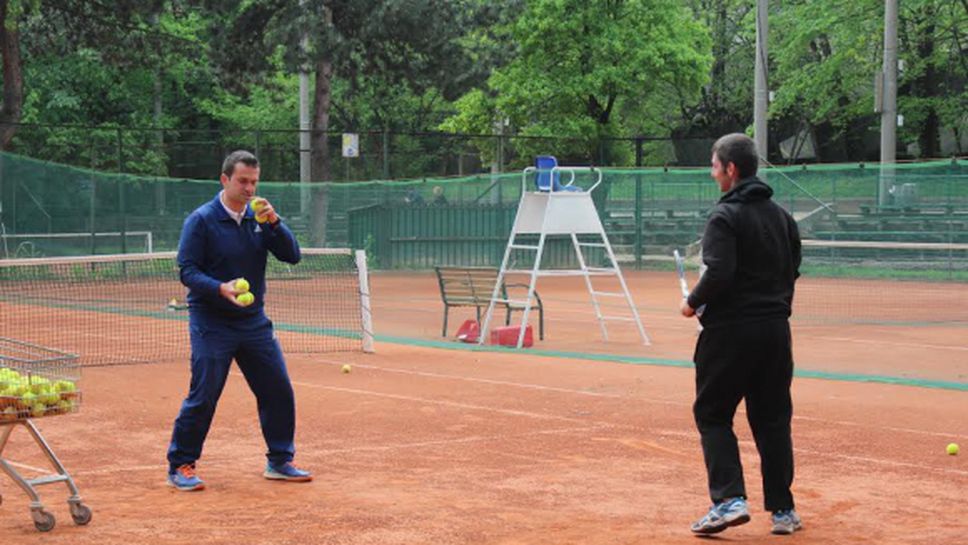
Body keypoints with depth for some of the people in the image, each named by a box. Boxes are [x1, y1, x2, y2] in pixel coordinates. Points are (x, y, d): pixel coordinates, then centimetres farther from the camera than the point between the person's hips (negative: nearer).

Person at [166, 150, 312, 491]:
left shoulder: (259, 217, 6)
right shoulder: (202, 220, -9)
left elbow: (292, 256, 0)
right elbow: (187, 270, -12)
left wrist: (274, 223, -16)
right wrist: (221, 288, -29)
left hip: (253, 321, 6)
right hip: (212, 324, -5)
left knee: (278, 391, 6)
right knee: (203, 396, -7)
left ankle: (280, 461, 20)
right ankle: (180, 467, 7)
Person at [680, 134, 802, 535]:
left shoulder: (725, 216, -12)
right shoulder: (781, 215, 12)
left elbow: (719, 273, -21)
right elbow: (793, 270, 16)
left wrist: (694, 302, -6)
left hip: (731, 331, -7)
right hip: (776, 329, 7)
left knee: (712, 415, 4)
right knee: (772, 419, 12)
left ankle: (729, 499, -8)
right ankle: (783, 510, 13)